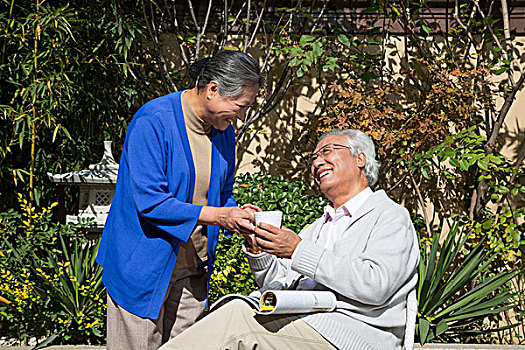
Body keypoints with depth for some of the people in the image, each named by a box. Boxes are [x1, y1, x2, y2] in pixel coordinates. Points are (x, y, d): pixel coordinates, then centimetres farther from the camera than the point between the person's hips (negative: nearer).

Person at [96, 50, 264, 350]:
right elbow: (149, 200, -22)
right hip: (144, 267, -6)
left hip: (193, 269, 6)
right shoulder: (153, 121, -18)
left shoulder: (224, 131, 5)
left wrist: (236, 215, -6)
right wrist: (216, 215, -24)